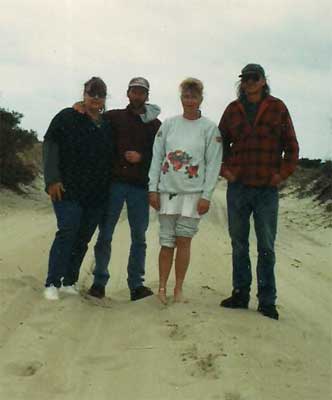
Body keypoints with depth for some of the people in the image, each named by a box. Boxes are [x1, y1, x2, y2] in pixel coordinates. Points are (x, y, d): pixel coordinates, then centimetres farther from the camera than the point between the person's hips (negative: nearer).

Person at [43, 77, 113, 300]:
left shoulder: (108, 125, 13)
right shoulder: (67, 118, 0)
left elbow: (112, 156, 20)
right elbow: (50, 145, -5)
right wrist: (52, 179, -14)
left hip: (97, 194, 5)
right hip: (68, 190, -5)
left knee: (83, 238, 6)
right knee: (68, 232, -13)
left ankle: (69, 281, 17)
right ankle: (52, 283, -4)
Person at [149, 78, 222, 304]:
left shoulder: (210, 128, 2)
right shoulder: (169, 124, 9)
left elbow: (213, 164, -1)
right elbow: (157, 157, 8)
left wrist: (206, 196, -7)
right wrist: (153, 189, 2)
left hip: (193, 192, -2)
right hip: (167, 190, 2)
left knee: (183, 240, -2)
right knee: (167, 242, 4)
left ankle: (178, 289, 11)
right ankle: (162, 287, 14)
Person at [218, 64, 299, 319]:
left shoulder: (277, 108, 3)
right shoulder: (233, 110, 8)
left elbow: (291, 147, 3)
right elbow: (220, 143, 16)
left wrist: (282, 175, -5)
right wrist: (225, 170, 4)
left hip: (267, 189, -2)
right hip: (238, 187, 2)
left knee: (266, 247, 2)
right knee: (239, 244, 9)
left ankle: (267, 301, 8)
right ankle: (240, 294, 19)